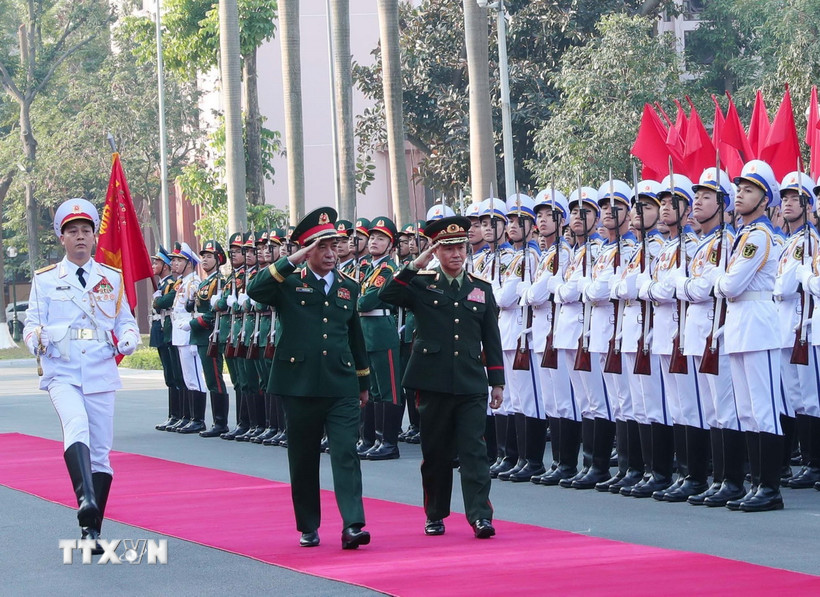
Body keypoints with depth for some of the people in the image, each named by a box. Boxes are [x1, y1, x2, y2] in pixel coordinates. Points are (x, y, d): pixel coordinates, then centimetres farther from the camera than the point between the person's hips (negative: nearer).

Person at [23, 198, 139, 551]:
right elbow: (32, 324, 3)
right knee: (76, 427, -31)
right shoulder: (45, 280, 8)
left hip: (100, 375, 3)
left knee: (100, 451, 3)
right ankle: (86, 500, -49)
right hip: (62, 373, -3)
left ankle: (92, 530, 13)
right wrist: (37, 339, -20)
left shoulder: (112, 279, 12)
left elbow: (126, 322, 14)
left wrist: (127, 340, -9)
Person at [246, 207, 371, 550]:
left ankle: (352, 525, -15)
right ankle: (308, 527, 18)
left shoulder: (348, 287, 12)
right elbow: (255, 290, -19)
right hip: (300, 385, -2)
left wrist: (363, 383, 22)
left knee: (346, 454, -9)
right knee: (304, 459, 7)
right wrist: (292, 261, -22)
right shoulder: (289, 283, 1)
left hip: (342, 386, 2)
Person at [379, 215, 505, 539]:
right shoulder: (422, 285, 5)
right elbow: (386, 295, -13)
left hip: (471, 385, 1)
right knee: (435, 452, 7)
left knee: (474, 451, -7)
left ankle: (480, 515, -10)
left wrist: (497, 382, 8)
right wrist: (414, 267, -16)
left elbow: (492, 339, 13)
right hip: (433, 383, -1)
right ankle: (435, 515, 19)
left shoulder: (482, 289, 11)